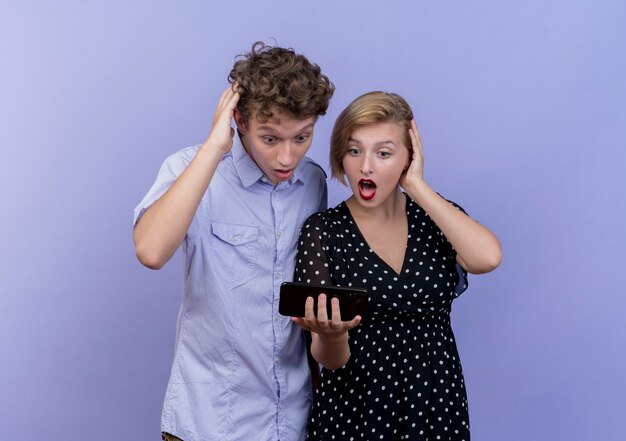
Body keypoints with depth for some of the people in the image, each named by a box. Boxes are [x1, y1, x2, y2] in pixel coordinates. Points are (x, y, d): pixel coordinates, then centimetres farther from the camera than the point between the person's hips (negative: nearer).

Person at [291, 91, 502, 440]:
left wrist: (416, 185, -16)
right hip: (355, 407, -2)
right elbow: (330, 359, -11)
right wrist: (330, 335, -34)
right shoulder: (322, 231, -8)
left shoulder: (437, 216, 0)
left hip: (437, 404, 2)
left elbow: (487, 258, -23)